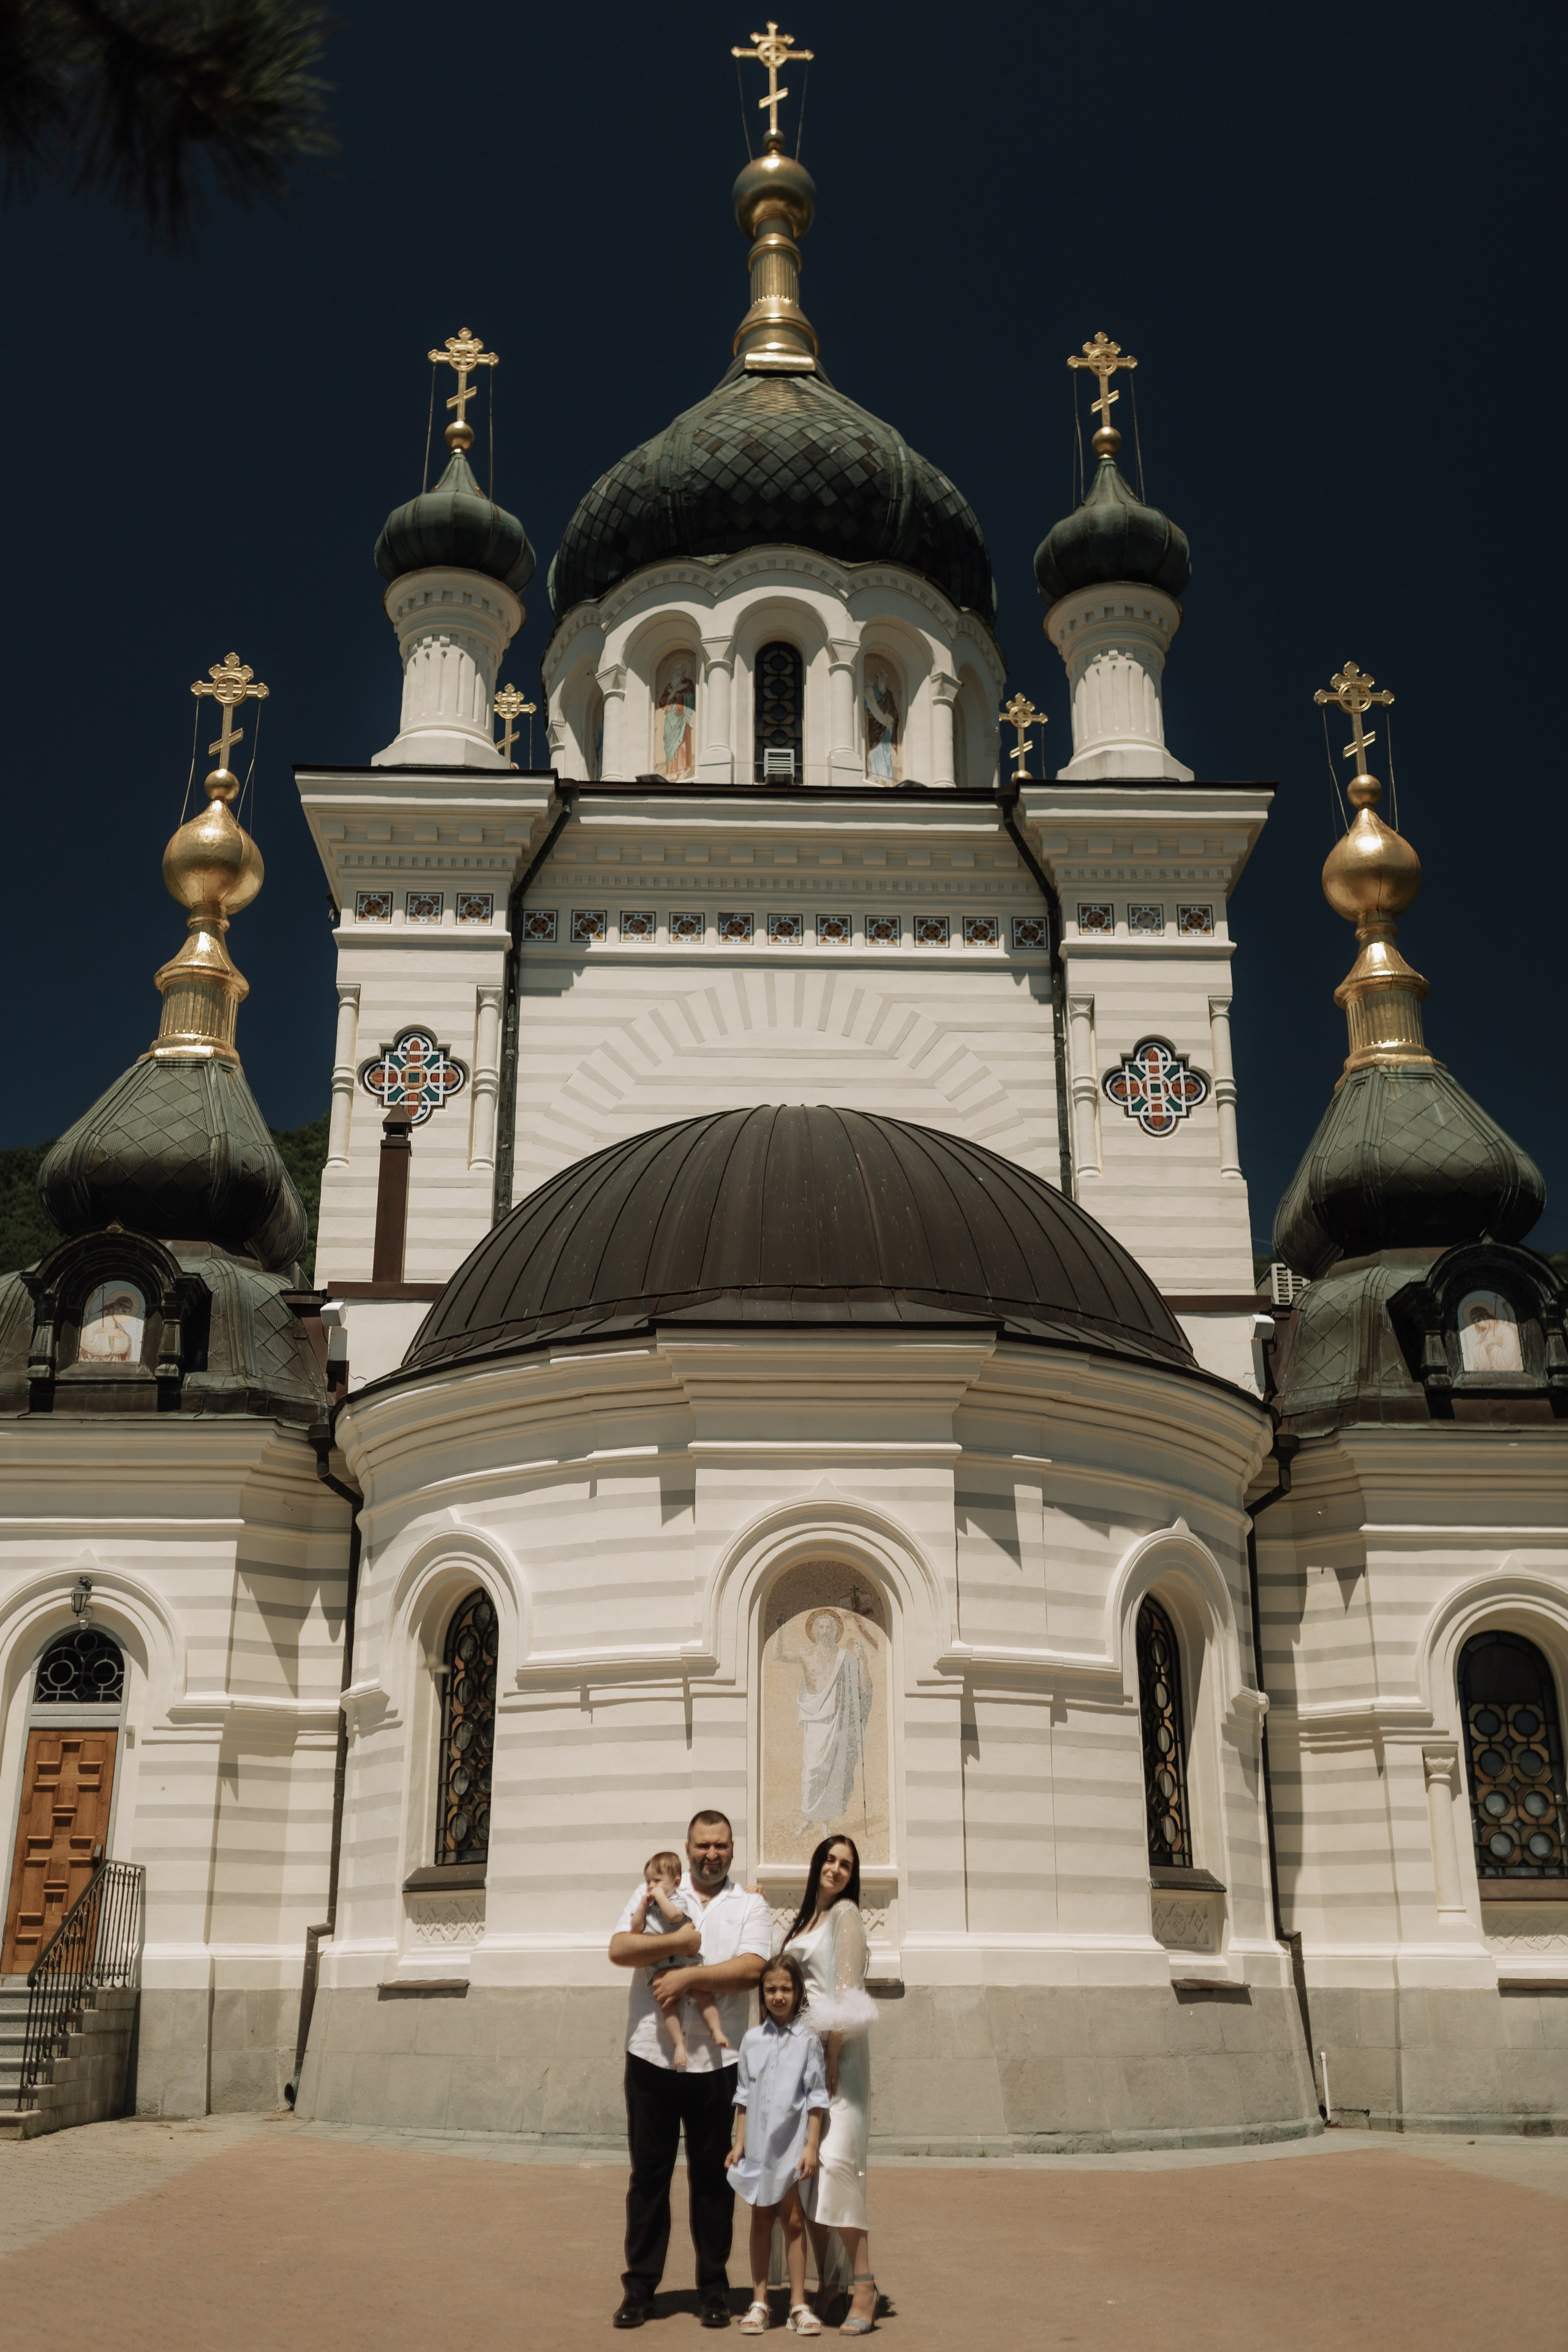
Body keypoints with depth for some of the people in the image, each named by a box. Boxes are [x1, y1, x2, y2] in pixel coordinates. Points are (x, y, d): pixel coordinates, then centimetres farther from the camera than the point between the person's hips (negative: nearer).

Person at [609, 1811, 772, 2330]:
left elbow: (751, 1969, -10)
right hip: (651, 2054, 1)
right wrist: (682, 1942, -14)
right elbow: (620, 1949, -7)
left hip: (716, 2062, 0)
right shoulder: (653, 1894, 7)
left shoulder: (750, 1905, 5)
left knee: (713, 2176, 8)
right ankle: (639, 2286, 17)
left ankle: (714, 2288, 19)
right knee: (648, 2173, 7)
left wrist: (688, 1976, -15)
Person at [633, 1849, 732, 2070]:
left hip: (686, 1961, -3)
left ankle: (717, 2029, -14)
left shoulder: (679, 1899, 0)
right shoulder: (647, 1904, 15)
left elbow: (674, 1916, -22)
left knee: (703, 1990, -19)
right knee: (669, 2001, -15)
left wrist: (660, 1896, -13)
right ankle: (679, 2044, -15)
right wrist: (643, 1905, -1)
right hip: (661, 1966, 3)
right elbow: (636, 1929, 6)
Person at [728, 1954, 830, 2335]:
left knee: (793, 2219, 2)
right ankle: (759, 2302, 16)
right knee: (761, 2219, 9)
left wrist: (812, 2147, -8)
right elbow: (744, 2096, 10)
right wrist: (739, 2143, 6)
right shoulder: (752, 2039, 4)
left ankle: (798, 2303, 12)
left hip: (792, 2144, -3)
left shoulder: (807, 2040, -5)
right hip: (758, 2143, 3)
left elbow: (817, 2099, -4)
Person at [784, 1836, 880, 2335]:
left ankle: (863, 2286, -12)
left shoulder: (845, 1912, -5)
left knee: (836, 2160, -15)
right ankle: (823, 2282, 14)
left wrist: (832, 2059, -14)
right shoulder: (805, 1916, 16)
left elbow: (846, 1989, -11)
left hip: (838, 2049, -7)